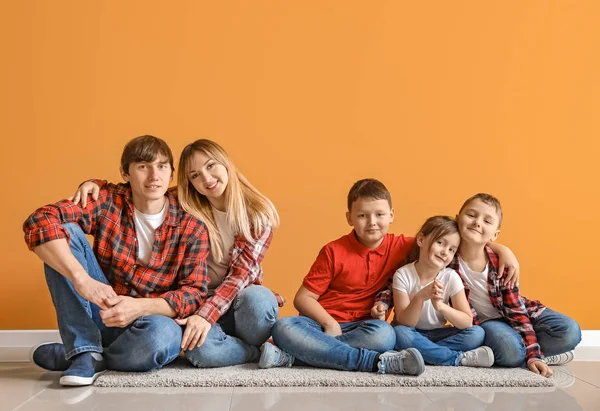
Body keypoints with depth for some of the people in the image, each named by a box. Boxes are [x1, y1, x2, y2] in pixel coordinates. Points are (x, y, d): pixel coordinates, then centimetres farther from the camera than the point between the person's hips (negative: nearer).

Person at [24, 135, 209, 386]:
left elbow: (194, 293, -15)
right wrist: (82, 280, -38)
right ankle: (85, 353, -19)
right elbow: (40, 222, -23)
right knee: (66, 233, -18)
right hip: (103, 313, 1)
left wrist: (139, 307, -33)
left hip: (152, 320, -1)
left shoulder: (191, 226, -9)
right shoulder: (108, 201, -9)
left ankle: (66, 356, -11)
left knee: (161, 334, -39)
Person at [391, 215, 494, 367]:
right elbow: (403, 323, -19)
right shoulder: (403, 275, -16)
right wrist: (420, 297, -38)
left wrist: (441, 306, -34)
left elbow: (467, 322, -15)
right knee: (399, 333, -35)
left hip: (438, 334, 2)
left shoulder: (451, 277, -10)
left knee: (477, 333, -20)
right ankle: (459, 358, -24)